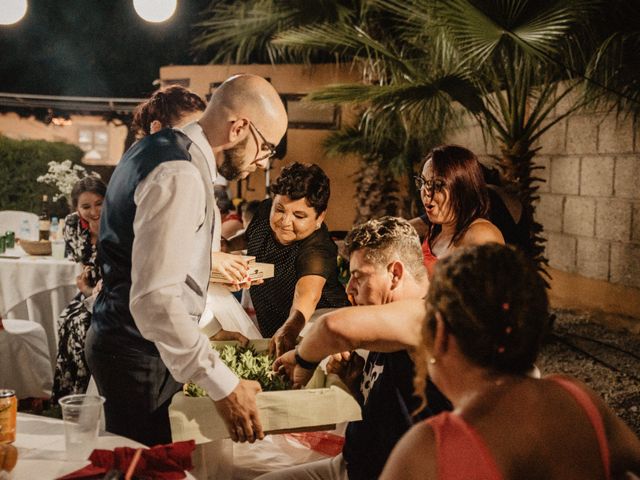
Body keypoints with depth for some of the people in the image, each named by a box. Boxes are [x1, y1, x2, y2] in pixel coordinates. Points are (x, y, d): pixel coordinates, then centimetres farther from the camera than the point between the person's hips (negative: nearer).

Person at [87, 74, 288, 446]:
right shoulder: (180, 176, -24)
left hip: (122, 338, 10)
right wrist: (223, 385, -29)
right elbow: (154, 300, -31)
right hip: (140, 355, -10)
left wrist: (212, 265, 22)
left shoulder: (159, 148, 9)